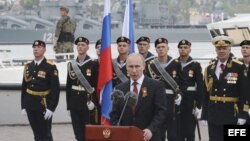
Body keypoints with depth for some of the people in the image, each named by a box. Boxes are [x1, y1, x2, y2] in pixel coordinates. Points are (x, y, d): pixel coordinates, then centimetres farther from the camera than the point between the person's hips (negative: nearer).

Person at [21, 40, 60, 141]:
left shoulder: (51, 67, -8)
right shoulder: (28, 66, 9)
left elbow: (55, 89, -12)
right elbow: (24, 86, 11)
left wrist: (51, 108, -16)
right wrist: (23, 106, 8)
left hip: (44, 106, -5)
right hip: (30, 106, 5)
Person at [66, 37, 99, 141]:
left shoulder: (93, 65, -3)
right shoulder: (71, 65, 9)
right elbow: (68, 86, 11)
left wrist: (94, 102, -13)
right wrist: (68, 105, 9)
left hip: (88, 105, -4)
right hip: (75, 105, 4)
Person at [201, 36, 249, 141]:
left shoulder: (239, 68, -2)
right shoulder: (209, 69, 9)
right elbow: (206, 93, 8)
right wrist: (204, 115, 4)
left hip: (232, 115, -3)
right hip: (213, 115, 3)